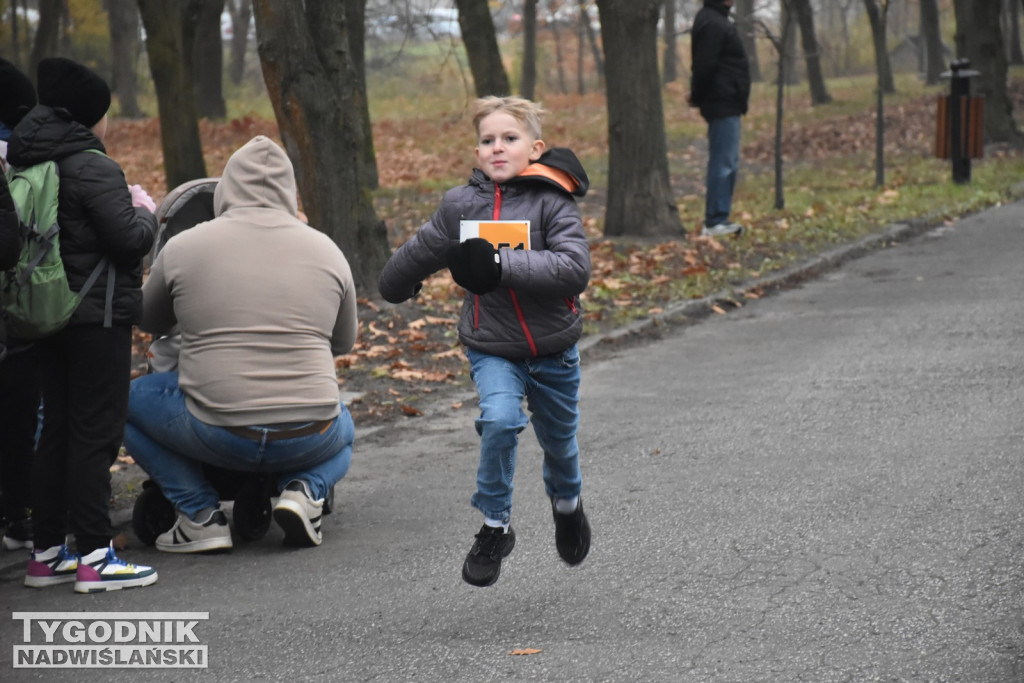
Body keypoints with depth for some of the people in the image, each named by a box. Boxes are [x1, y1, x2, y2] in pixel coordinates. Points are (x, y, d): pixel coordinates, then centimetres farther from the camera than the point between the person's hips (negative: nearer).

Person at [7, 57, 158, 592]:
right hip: (97, 317, -8)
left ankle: (46, 552, 18)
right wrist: (144, 211, 2)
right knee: (96, 431, -4)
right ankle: (94, 557, -2)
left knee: (56, 429, 14)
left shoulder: (29, 164, 10)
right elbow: (129, 239, -20)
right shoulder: (93, 167, -16)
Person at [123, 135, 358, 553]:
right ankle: (305, 491, 4)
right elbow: (344, 343, 17)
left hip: (218, 436, -2)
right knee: (343, 429, 38)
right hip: (309, 440, 2)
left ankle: (200, 515, 8)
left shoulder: (183, 247, 0)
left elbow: (151, 324, 18)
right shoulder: (326, 249, 5)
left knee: (130, 398, 23)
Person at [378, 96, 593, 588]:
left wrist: (501, 264, -34)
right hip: (491, 348, 1)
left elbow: (575, 269, -28)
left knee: (558, 439, 16)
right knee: (500, 419, -25)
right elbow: (420, 252, 15)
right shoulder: (460, 205, -4)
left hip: (553, 350, -1)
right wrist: (392, 288, 28)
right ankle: (495, 528, -10)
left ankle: (566, 504, 50)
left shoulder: (552, 202, -14)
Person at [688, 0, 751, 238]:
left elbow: (704, 66, 18)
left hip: (727, 104, 11)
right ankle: (715, 222, -5)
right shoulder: (712, 24, -16)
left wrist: (698, 96, 12)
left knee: (728, 163, 14)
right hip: (723, 103, -11)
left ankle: (717, 220, 18)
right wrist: (698, 97, -10)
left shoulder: (717, 20, 17)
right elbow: (704, 66, -21)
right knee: (723, 163, -8)